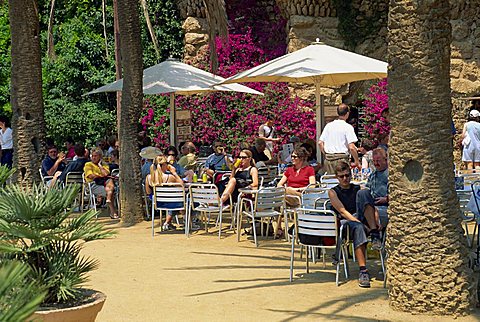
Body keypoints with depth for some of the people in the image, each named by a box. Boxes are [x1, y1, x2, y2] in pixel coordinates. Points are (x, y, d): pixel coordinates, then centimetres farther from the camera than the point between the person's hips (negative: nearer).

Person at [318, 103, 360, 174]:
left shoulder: (328, 125, 9)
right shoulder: (347, 127, -7)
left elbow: (320, 143, 9)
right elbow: (351, 147, -13)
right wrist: (357, 162, -4)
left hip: (328, 159, 6)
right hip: (341, 158, -6)